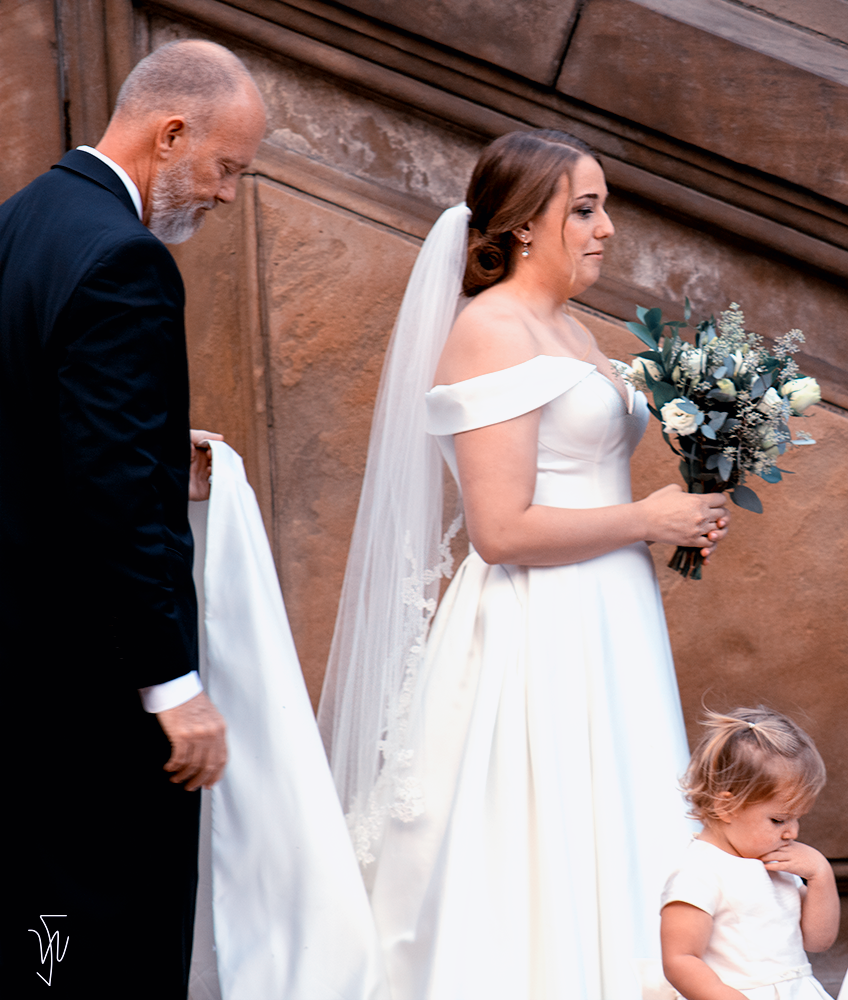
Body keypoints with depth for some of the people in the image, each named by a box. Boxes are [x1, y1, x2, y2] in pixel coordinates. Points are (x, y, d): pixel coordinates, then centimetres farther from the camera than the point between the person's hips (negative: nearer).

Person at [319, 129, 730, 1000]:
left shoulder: (568, 331, 16)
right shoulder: (490, 332, -12)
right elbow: (504, 530, -20)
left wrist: (680, 517, 8)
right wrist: (647, 519, -11)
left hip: (601, 631, 9)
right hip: (534, 636, -9)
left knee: (607, 855, 10)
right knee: (542, 862, -4)